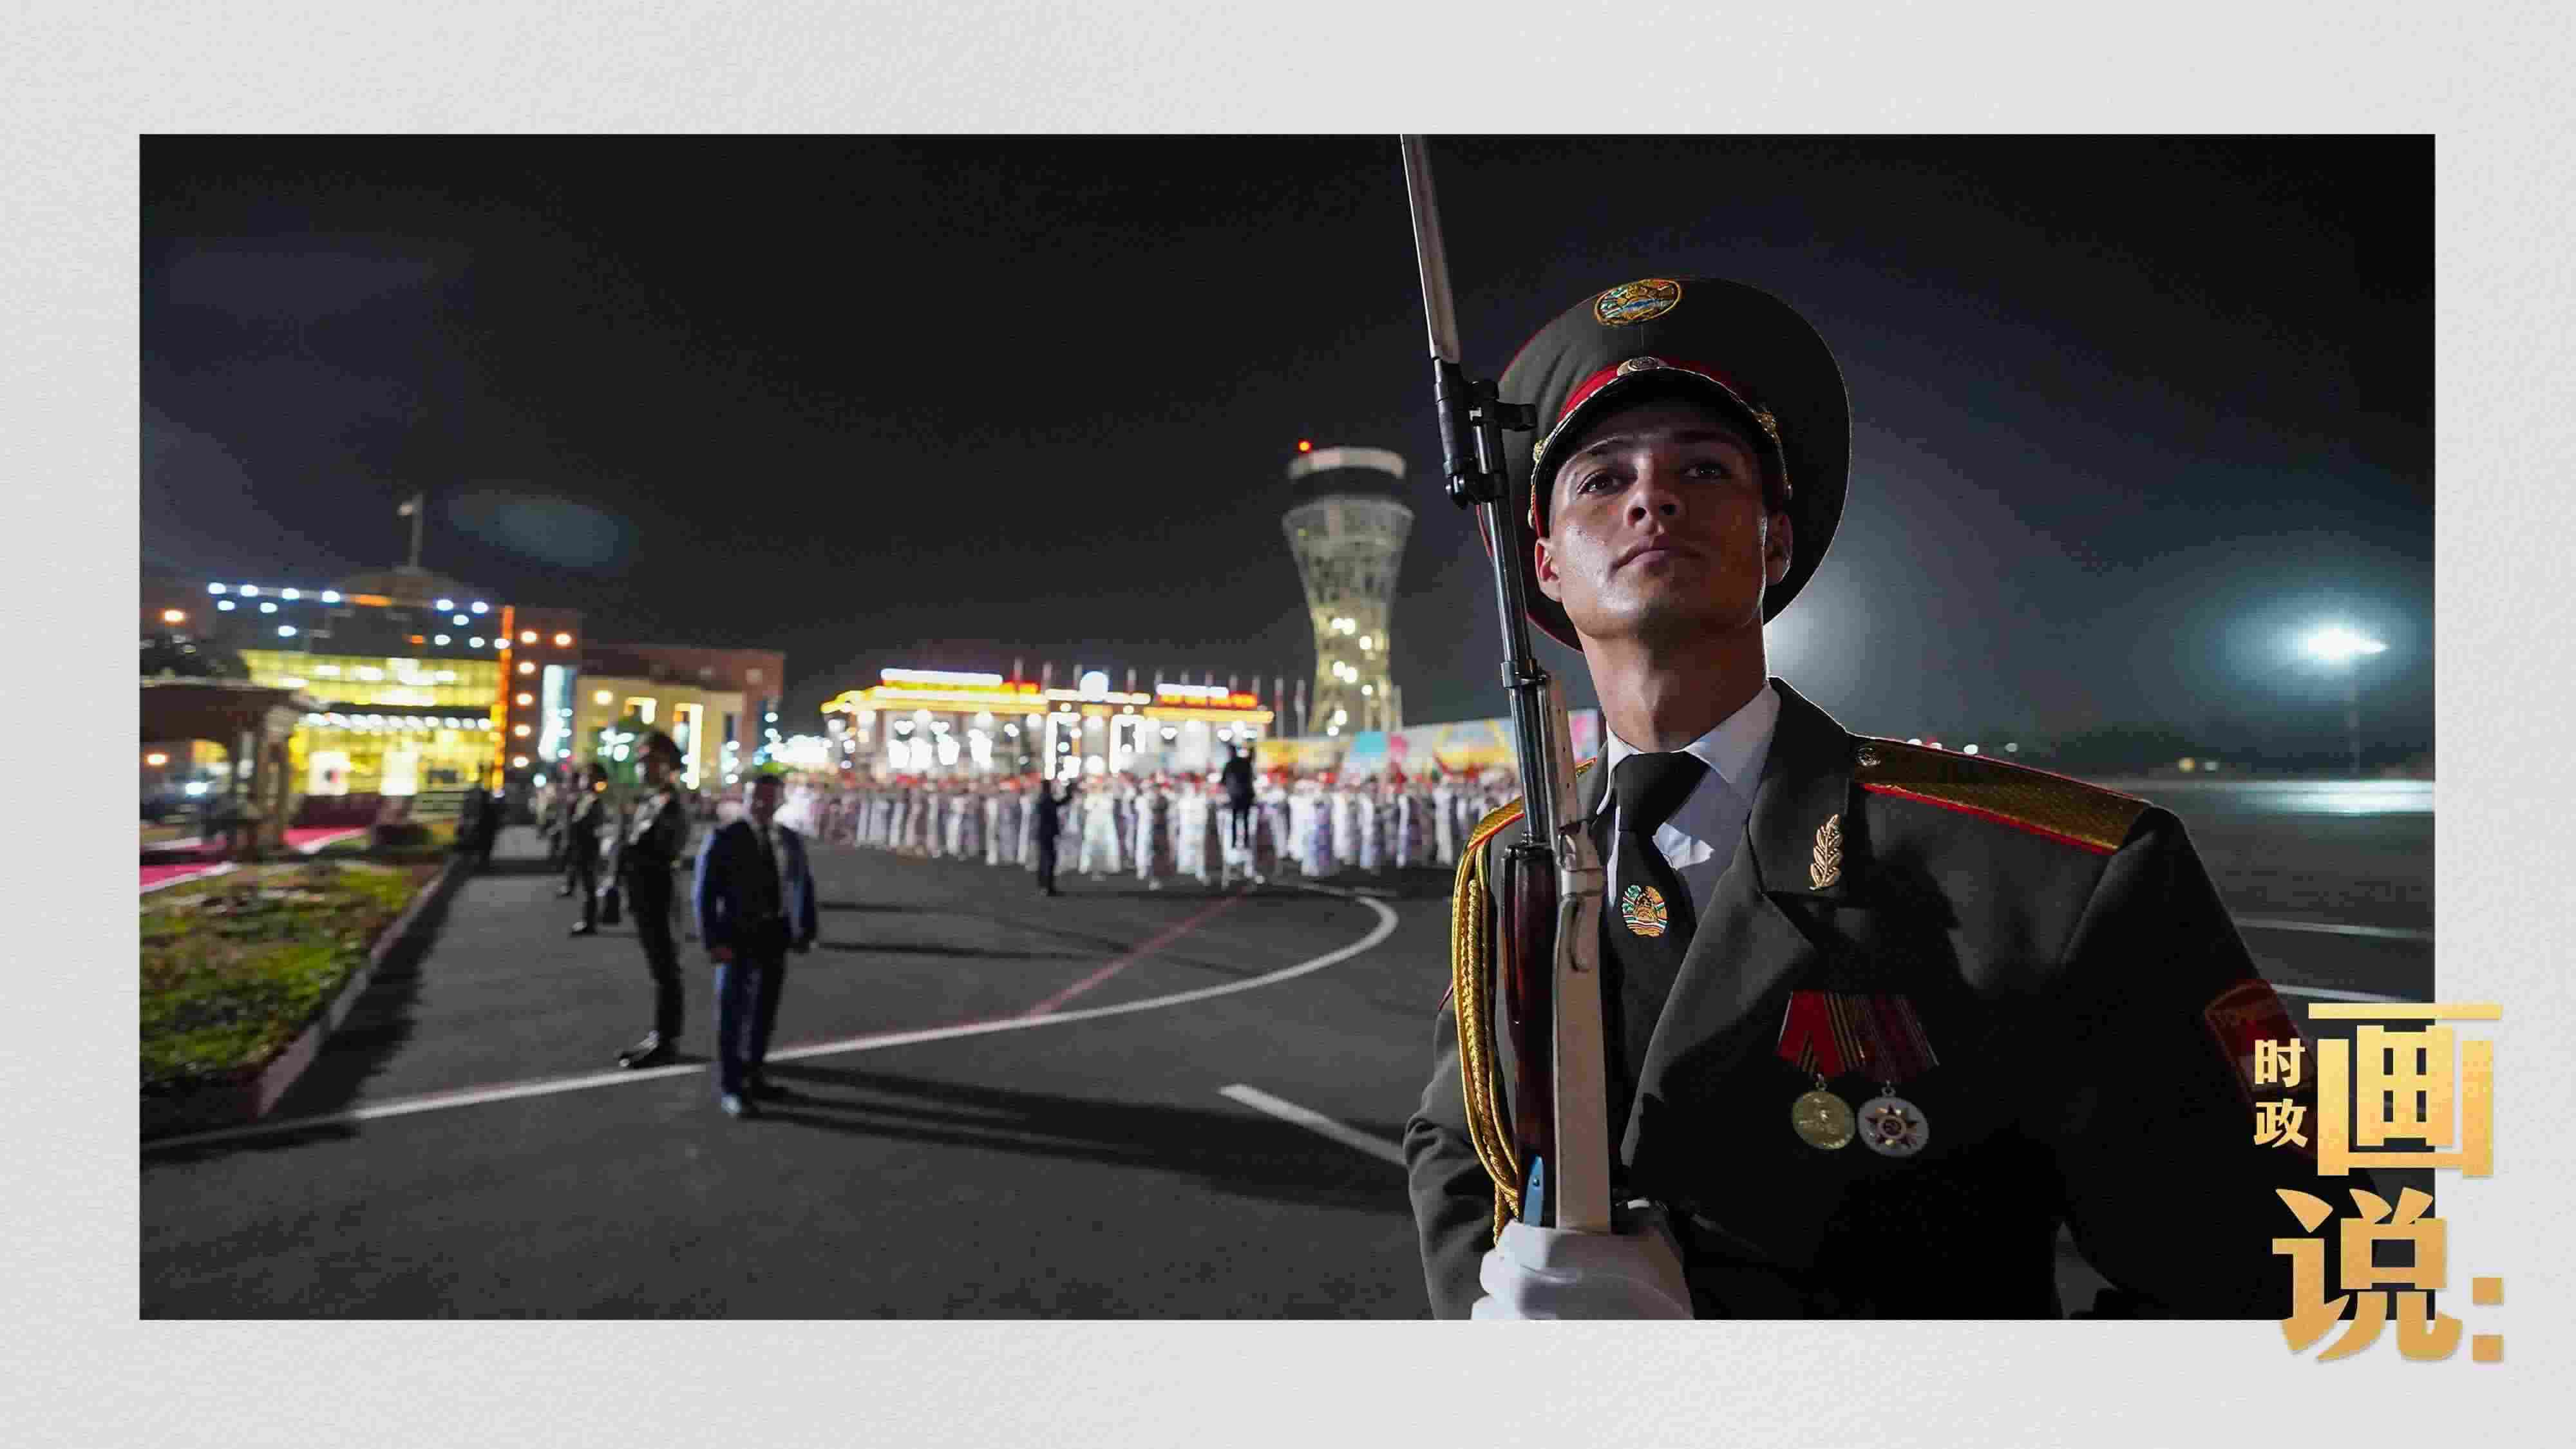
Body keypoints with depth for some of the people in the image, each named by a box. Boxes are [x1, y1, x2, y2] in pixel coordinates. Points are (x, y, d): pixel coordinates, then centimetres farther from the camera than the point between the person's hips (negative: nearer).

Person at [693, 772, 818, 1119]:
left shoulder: (791, 840, 5)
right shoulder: (724, 839, -8)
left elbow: (804, 885, 11)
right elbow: (705, 894, -9)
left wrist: (805, 931, 4)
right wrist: (713, 940, -16)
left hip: (776, 934, 5)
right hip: (738, 933, -5)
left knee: (765, 1011, 14)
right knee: (734, 1011, 1)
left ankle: (752, 1076, 30)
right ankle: (730, 1088, 13)